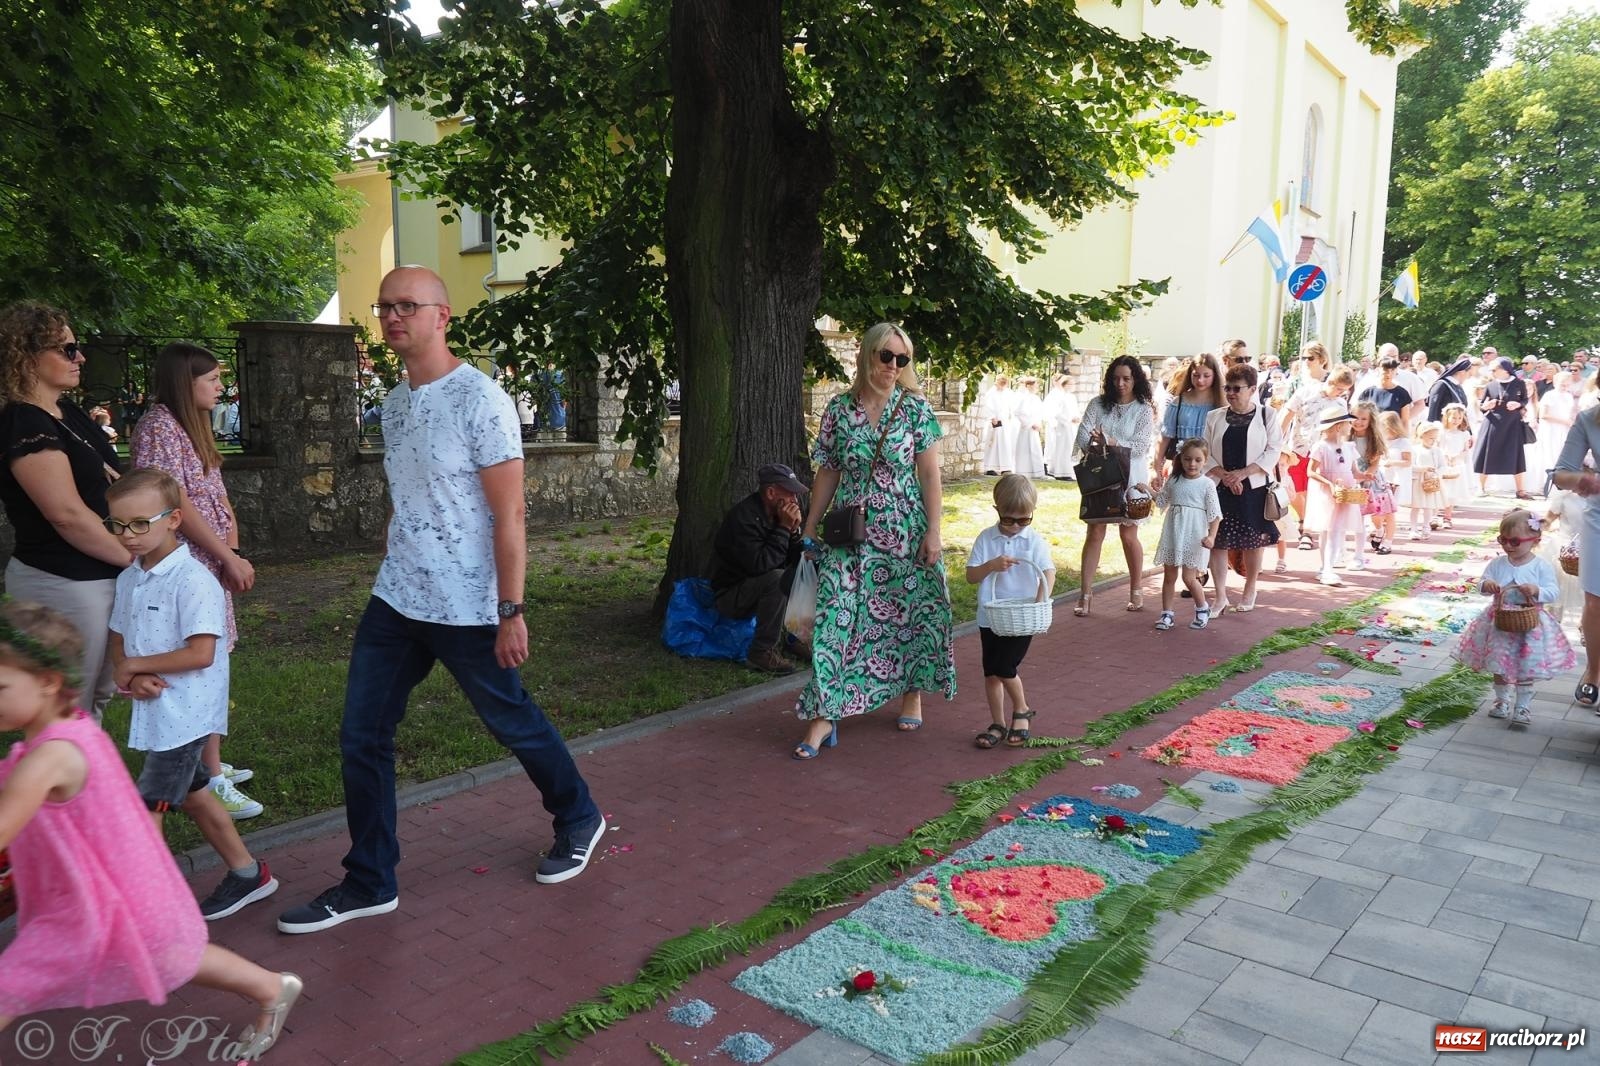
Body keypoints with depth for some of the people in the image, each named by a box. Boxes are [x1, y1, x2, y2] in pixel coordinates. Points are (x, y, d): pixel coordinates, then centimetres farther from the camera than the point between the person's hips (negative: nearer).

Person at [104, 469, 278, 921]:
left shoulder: (193, 580, -18)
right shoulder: (128, 579, 8)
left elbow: (200, 653, -24)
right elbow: (119, 641, 11)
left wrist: (134, 665, -15)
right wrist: (130, 677, -10)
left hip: (185, 717, -9)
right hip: (155, 712, 9)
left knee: (145, 811, -6)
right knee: (193, 795, 18)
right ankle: (247, 874, 31)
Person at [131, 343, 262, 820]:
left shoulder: (192, 425, 17)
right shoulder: (158, 425, -12)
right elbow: (177, 502, -17)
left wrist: (232, 554, 3)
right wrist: (230, 558, -14)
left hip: (211, 563, 9)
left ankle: (210, 765, 23)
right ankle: (208, 779, 1)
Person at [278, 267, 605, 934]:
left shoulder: (480, 400, -15)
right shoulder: (394, 403, 10)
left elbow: (509, 515, -17)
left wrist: (511, 611, -18)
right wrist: (394, 578, 19)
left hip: (467, 608, -7)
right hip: (394, 602, 7)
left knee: (513, 723, 9)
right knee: (362, 736, 6)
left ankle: (578, 820, 34)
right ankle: (369, 884, 21)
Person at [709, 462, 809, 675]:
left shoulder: (775, 514, 1)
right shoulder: (743, 517, -25)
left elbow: (794, 560, 2)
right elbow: (759, 565, -33)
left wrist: (793, 530, -15)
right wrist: (783, 528, -28)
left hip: (756, 588, 8)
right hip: (729, 594, -8)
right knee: (775, 579, -31)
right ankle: (762, 653, -24)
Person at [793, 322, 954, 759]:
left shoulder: (915, 408, -2)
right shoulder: (839, 409, 2)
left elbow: (929, 473, -3)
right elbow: (828, 473, 8)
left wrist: (933, 531, -8)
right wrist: (810, 528, 7)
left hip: (905, 530, -1)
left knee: (909, 612, 8)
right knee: (837, 617, -5)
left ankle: (912, 695, 31)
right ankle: (824, 715, -1)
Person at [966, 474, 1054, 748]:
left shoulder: (1035, 541, -3)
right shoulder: (986, 539, -1)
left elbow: (1048, 573, -4)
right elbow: (971, 576, -3)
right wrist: (991, 566, -22)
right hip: (990, 617, 3)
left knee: (1004, 666, -12)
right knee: (991, 672, 8)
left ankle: (1021, 711, 15)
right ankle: (998, 723, 22)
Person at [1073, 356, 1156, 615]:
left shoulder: (1144, 409, -3)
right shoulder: (1098, 404, 3)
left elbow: (1141, 446, -12)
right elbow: (1082, 437, -6)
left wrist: (1110, 442, -23)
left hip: (1130, 479, -2)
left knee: (1129, 536, 5)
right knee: (1094, 534, 0)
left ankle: (1135, 591, 22)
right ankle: (1085, 594, 3)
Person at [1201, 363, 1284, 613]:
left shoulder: (1266, 416, 2)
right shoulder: (1214, 417, 8)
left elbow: (1273, 451, -5)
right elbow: (1205, 452, 3)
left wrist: (1242, 473, -15)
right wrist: (1224, 475, -12)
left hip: (1253, 488, -2)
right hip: (1220, 487, 2)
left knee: (1252, 541, 7)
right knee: (1218, 541, -3)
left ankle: (1249, 592, 23)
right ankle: (1220, 596, 3)